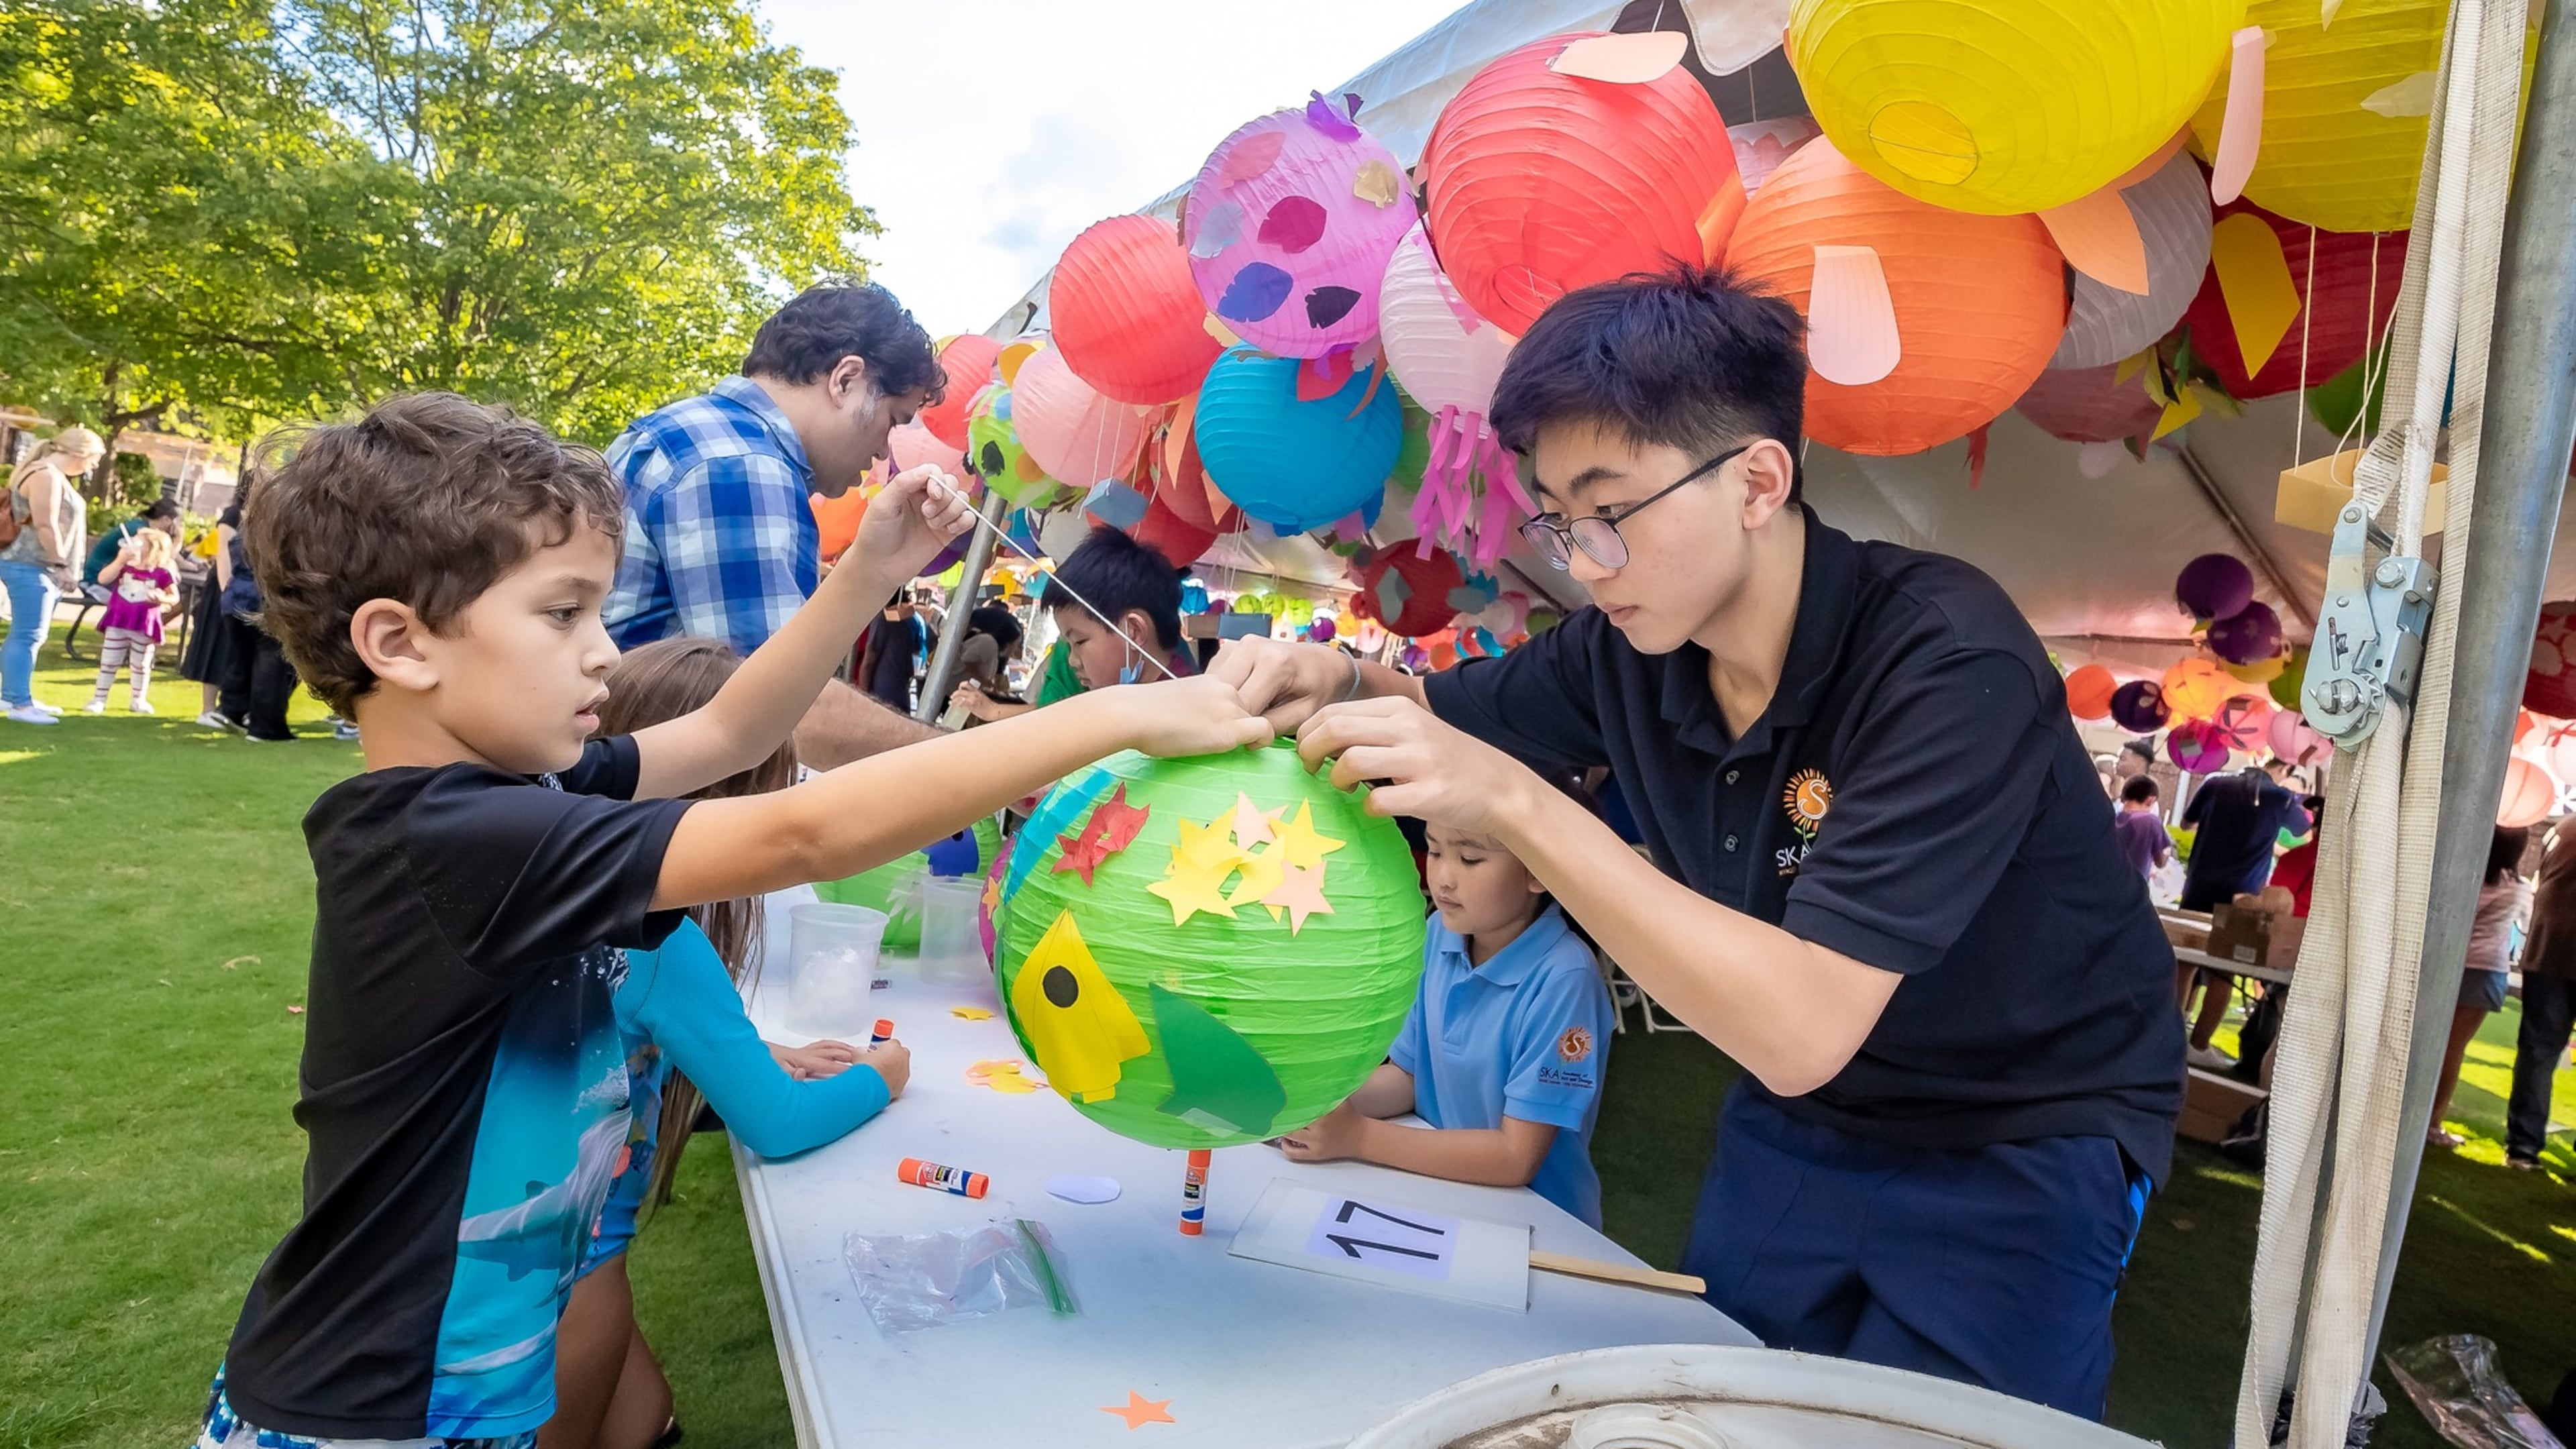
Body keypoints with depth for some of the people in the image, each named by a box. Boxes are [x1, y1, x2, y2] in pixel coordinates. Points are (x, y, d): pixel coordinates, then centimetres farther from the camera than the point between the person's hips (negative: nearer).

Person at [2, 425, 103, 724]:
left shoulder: (54, 476, 17)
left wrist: (57, 566, 19)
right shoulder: (45, 475, -15)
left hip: (38, 567, 11)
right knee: (28, 636, -10)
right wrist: (61, 564, -16)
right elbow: (45, 525, -21)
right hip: (31, 567, -11)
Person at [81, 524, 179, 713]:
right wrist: (121, 560, -19)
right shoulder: (124, 567, 0)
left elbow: (175, 597, -3)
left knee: (141, 666, 11)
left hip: (144, 627, -2)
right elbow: (103, 579, -13)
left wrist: (161, 598, -26)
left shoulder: (161, 574, -7)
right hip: (117, 623, 2)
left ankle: (138, 700, 24)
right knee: (108, 663, 8)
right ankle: (99, 699, 16)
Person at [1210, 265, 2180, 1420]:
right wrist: (1336, 685, -17)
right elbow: (1443, 711, 6)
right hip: (1801, 1123, 5)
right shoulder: (1626, 648, -12)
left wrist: (1515, 804, -40)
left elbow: (1800, 1029, -37)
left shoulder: (1948, 664, -30)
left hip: (2017, 1152, -5)